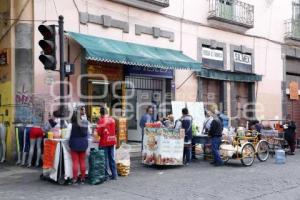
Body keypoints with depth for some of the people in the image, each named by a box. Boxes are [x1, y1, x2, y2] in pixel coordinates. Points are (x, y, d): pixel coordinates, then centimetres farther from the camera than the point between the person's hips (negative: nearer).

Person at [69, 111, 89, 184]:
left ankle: (75, 179, 2)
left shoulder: (74, 125, -14)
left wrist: (70, 144, 3)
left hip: (75, 145, -5)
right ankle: (82, 179, 16)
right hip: (83, 144, 5)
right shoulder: (85, 123, 0)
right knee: (82, 162, 10)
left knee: (75, 162, 0)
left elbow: (72, 136, -8)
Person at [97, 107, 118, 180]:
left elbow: (99, 132, -14)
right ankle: (114, 175, 17)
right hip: (112, 140, 6)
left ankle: (106, 175, 8)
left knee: (105, 158, 4)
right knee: (112, 158, 13)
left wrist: (101, 135, 6)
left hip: (104, 141, -5)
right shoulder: (112, 119, 4)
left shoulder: (101, 120, -13)